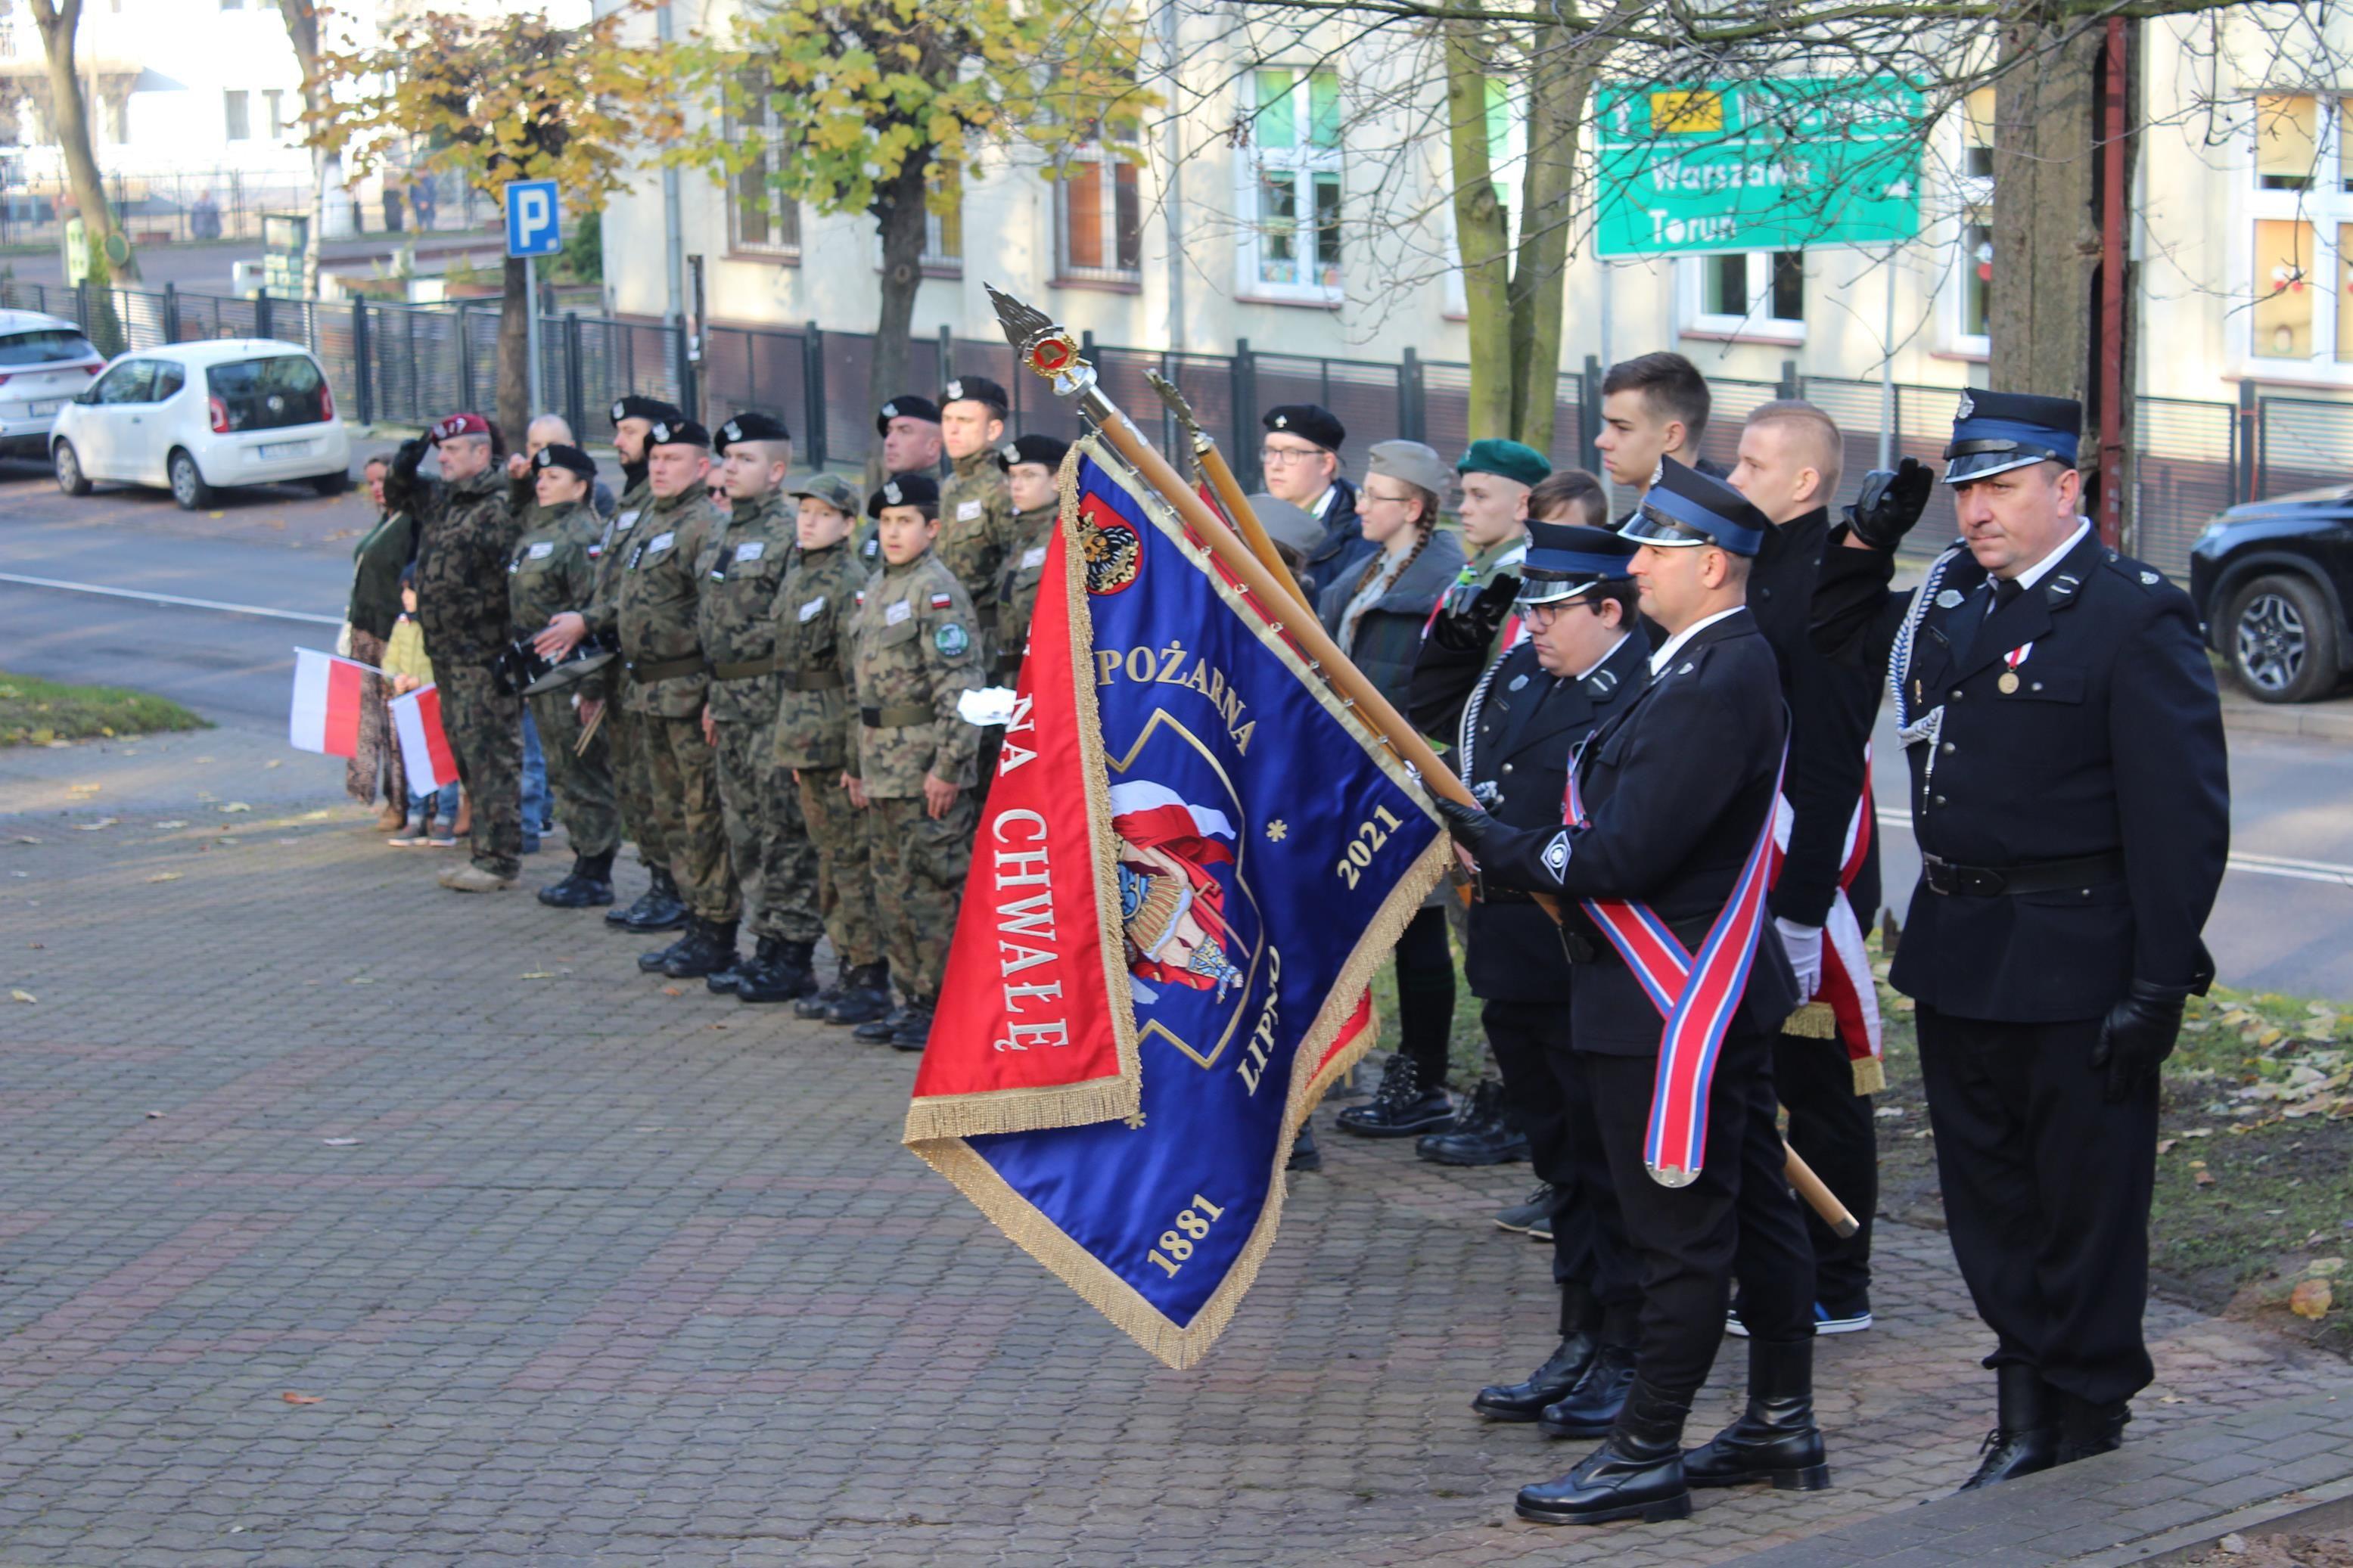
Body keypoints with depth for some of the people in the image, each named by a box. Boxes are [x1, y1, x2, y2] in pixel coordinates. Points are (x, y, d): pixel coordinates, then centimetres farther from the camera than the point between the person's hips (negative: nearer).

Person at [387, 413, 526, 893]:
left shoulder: (499, 509, -15)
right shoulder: (441, 498, 14)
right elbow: (400, 495, 34)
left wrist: (515, 650, -26)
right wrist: (403, 468, 12)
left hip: (484, 655, -10)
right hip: (446, 653, 10)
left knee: (490, 754, -7)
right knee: (464, 752, 14)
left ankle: (499, 861, -4)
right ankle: (486, 851, 22)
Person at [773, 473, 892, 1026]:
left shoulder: (850, 584, -14)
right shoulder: (795, 579, 14)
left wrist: (856, 755, -20)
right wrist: (792, 743, 17)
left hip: (837, 739, -9)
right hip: (804, 741, 9)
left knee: (852, 859, -5)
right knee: (829, 857, 13)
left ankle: (871, 980, 0)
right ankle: (846, 969, 21)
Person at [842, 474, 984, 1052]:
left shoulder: (937, 591, -11)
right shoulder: (874, 591, 16)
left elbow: (959, 685, -17)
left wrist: (948, 766, -21)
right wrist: (857, 763, 20)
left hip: (925, 768, -9)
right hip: (884, 765, 9)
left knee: (933, 888, -4)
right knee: (893, 889, 13)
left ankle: (944, 1006, 2)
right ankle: (912, 999, 21)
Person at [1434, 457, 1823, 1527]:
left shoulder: (1715, 688, -22)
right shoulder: (1726, 665, 12)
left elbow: (1625, 855, -24)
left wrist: (1502, 850, -12)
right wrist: (1514, 847, 8)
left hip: (1673, 1013, -11)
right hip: (1718, 993, 11)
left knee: (1678, 1236, -2)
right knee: (1751, 1210, 16)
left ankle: (1644, 1457, 5)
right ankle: (1783, 1427, 26)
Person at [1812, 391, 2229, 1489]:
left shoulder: (2136, 617, -13)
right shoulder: (1950, 596, 8)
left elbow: (2181, 818, -15)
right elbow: (1843, 641, 28)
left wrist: (2158, 984, -18)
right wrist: (1865, 543, 9)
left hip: (2075, 970, -7)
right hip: (1957, 948, 7)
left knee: (2084, 1201, 5)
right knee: (1988, 1194, 14)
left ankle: (2084, 1419, 18)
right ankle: (2025, 1411, 26)